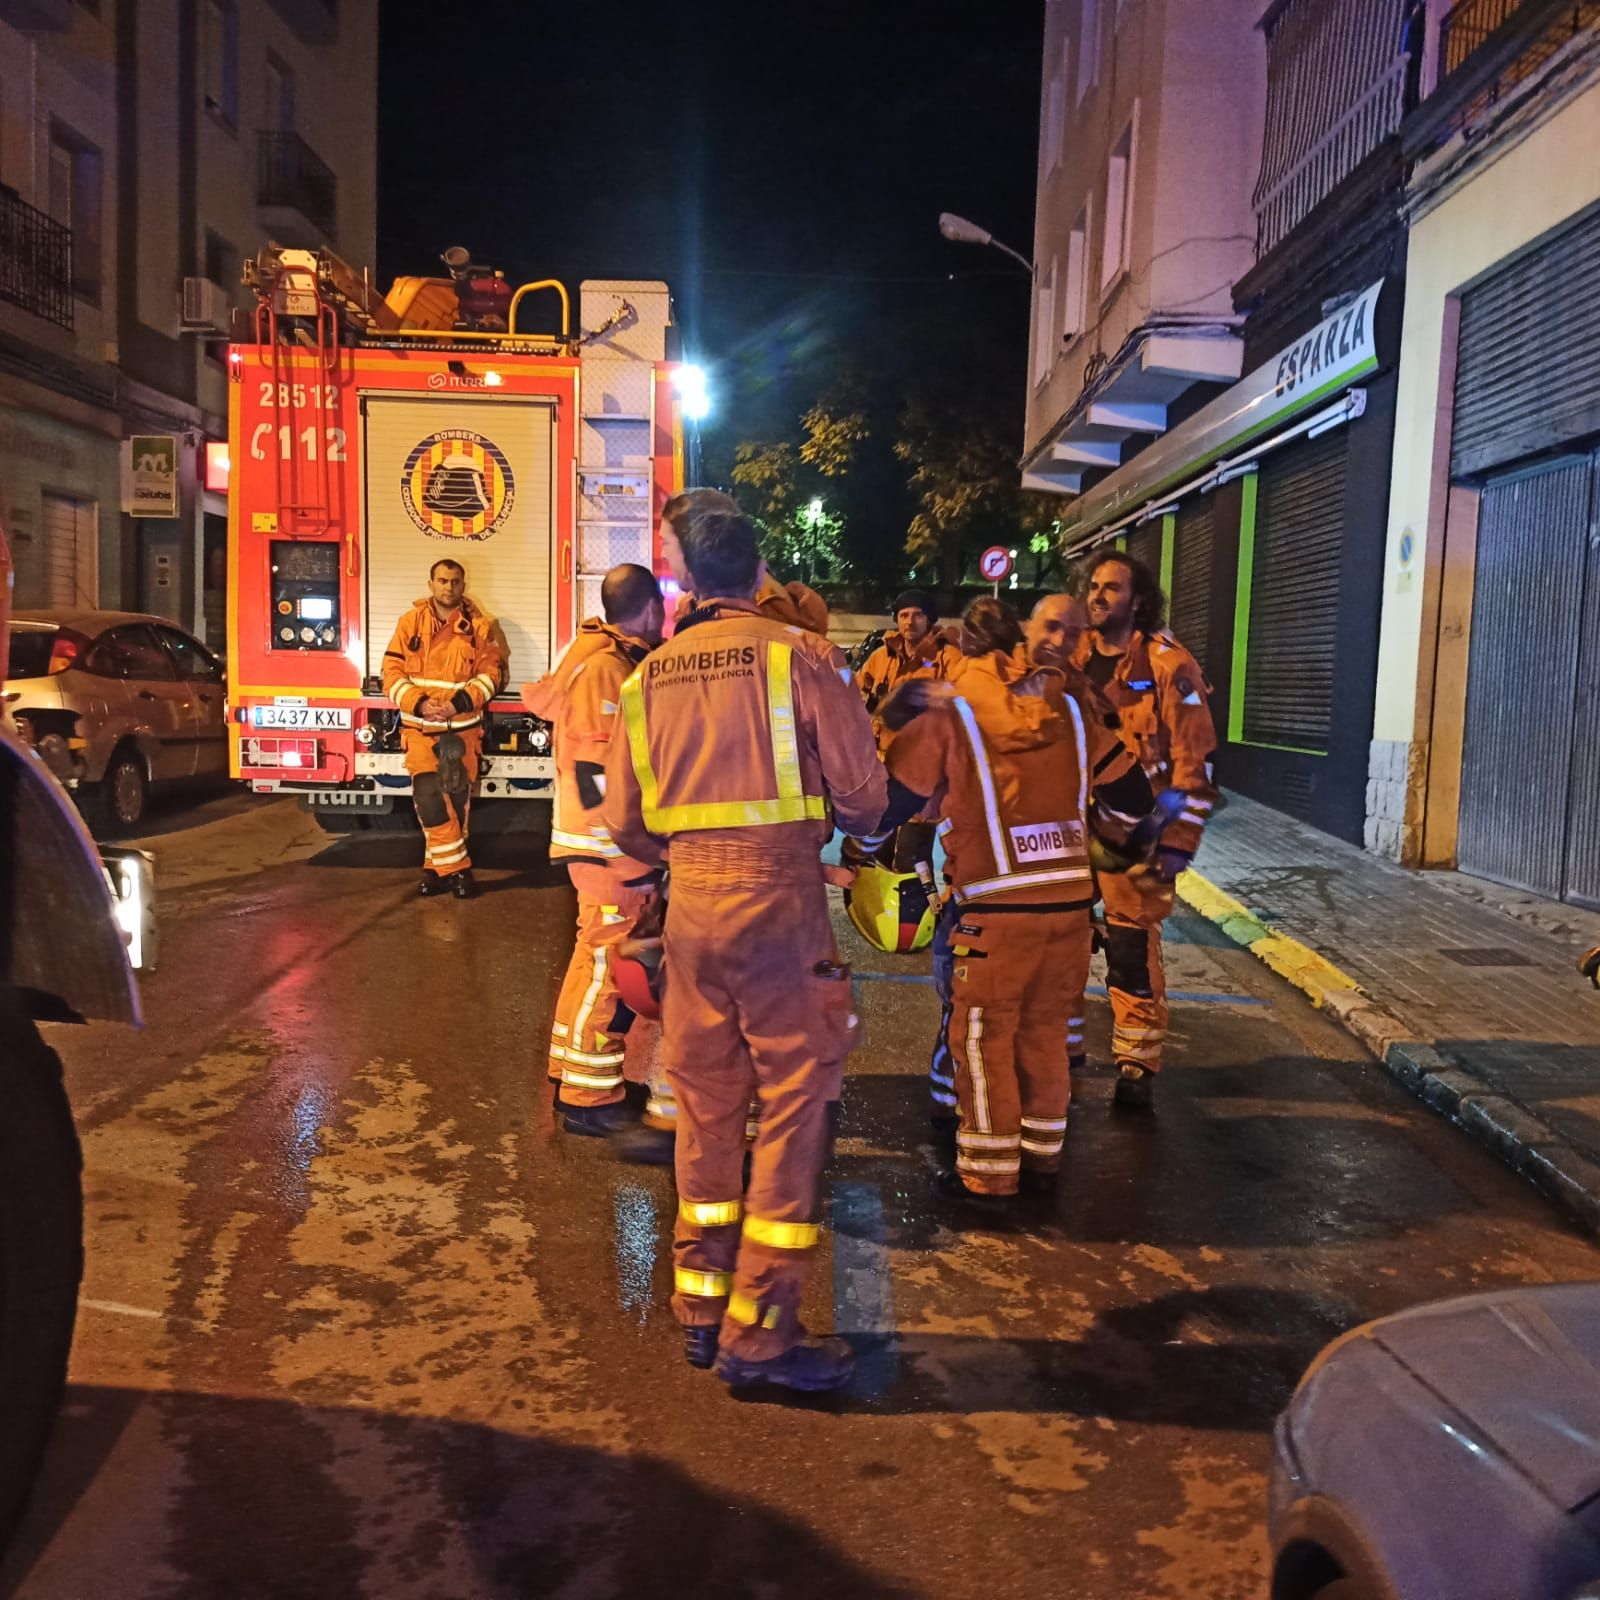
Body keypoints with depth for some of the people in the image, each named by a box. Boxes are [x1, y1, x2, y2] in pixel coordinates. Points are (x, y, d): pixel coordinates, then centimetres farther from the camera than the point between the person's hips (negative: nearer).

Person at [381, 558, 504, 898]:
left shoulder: (480, 625, 0)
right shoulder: (410, 622, 2)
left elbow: (491, 672, -3)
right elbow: (393, 671, -1)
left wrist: (459, 703, -17)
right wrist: (419, 704, -16)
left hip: (462, 728, 0)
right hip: (420, 728, 0)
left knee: (457, 799, 5)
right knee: (428, 796, -10)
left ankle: (437, 867, 18)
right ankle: (456, 866, -1)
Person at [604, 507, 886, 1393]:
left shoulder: (649, 675, 8)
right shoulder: (798, 654, -6)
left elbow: (626, 825, 10)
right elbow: (862, 793, -5)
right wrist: (842, 823, 17)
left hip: (690, 898, 5)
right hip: (779, 894, -5)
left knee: (706, 1102, 15)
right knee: (796, 1100, 4)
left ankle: (702, 1309, 26)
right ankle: (759, 1329, 7)